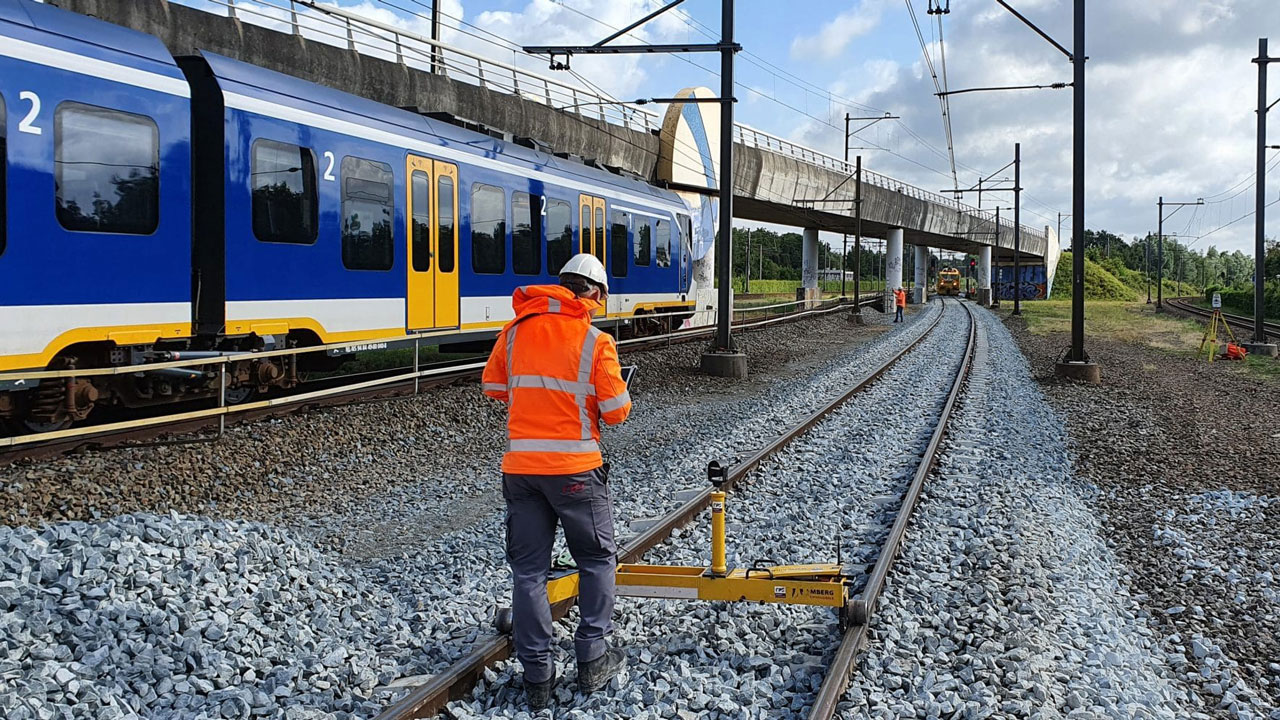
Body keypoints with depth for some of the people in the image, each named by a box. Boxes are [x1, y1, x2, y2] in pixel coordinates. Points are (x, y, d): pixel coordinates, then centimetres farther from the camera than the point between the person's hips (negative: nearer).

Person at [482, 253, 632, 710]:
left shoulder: (516, 330, 4)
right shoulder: (595, 340, -8)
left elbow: (493, 387, 14)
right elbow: (616, 411, -8)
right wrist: (604, 399, 14)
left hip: (520, 466, 4)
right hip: (574, 468, -3)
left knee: (528, 569, 9)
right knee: (598, 560, 15)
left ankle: (537, 677, 11)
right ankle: (592, 661, 16)